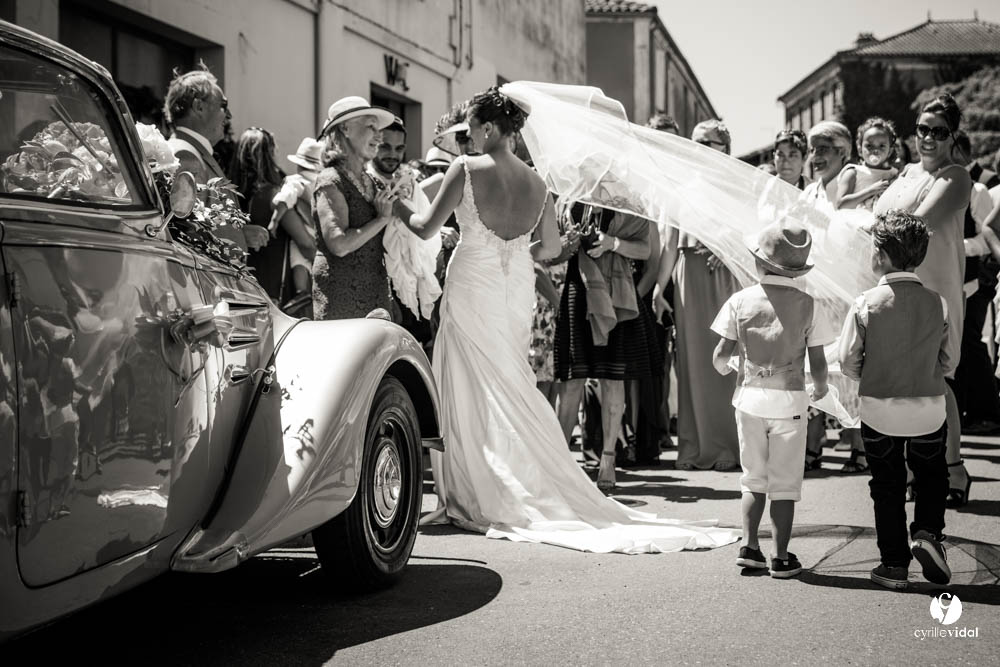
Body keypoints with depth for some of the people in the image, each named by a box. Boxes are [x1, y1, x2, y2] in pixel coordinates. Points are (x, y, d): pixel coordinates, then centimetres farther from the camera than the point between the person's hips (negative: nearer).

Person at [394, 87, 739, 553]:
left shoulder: (466, 169, -11)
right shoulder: (535, 182, 4)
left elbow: (426, 228, -8)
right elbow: (550, 248, 10)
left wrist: (399, 208, 11)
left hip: (473, 288, -5)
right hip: (516, 292, 5)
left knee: (471, 394, 3)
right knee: (511, 389, 14)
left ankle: (478, 499, 6)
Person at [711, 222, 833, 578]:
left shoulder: (741, 301, -3)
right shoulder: (806, 305, -5)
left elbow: (721, 355, -4)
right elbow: (818, 363, -4)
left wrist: (724, 368, 20)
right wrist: (819, 387, 17)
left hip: (750, 398, 1)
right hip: (789, 400, -1)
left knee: (754, 478, 16)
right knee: (785, 482, 7)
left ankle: (749, 546, 9)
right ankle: (781, 557, 8)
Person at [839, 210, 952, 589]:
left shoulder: (867, 304, -13)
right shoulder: (937, 304, -6)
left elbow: (848, 362, -10)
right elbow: (948, 364, 0)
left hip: (879, 410, -1)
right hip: (929, 411, 1)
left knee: (887, 487, 13)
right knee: (932, 478, 22)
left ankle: (894, 564, 14)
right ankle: (927, 532, 0)